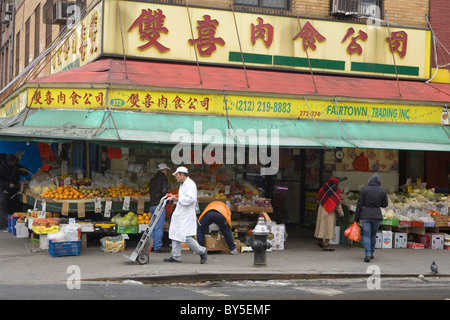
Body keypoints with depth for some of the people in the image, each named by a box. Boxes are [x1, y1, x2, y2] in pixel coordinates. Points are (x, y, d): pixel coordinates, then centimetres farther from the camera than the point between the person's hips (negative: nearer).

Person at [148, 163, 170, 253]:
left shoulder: (153, 179, 18)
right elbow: (164, 191, -15)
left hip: (152, 205, 8)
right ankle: (158, 246, -9)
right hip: (159, 204, -8)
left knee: (153, 226, 11)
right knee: (159, 226, -7)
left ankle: (152, 245, 13)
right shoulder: (164, 178, -6)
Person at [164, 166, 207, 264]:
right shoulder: (182, 184, 18)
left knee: (186, 237, -11)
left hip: (186, 215, -10)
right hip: (179, 214, 10)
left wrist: (178, 199, -18)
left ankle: (202, 251, 4)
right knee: (175, 234, 8)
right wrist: (176, 198, 8)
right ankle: (175, 256, 14)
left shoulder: (190, 184, -14)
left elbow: (191, 199, -24)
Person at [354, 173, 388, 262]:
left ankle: (368, 255, -14)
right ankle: (371, 253, 26)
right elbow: (385, 205, 6)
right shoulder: (383, 191, 0)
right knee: (373, 234, 20)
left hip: (365, 215, -1)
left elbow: (359, 204, -4)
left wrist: (356, 218, 1)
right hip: (377, 215, 2)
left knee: (366, 235, 1)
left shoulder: (364, 190, -3)